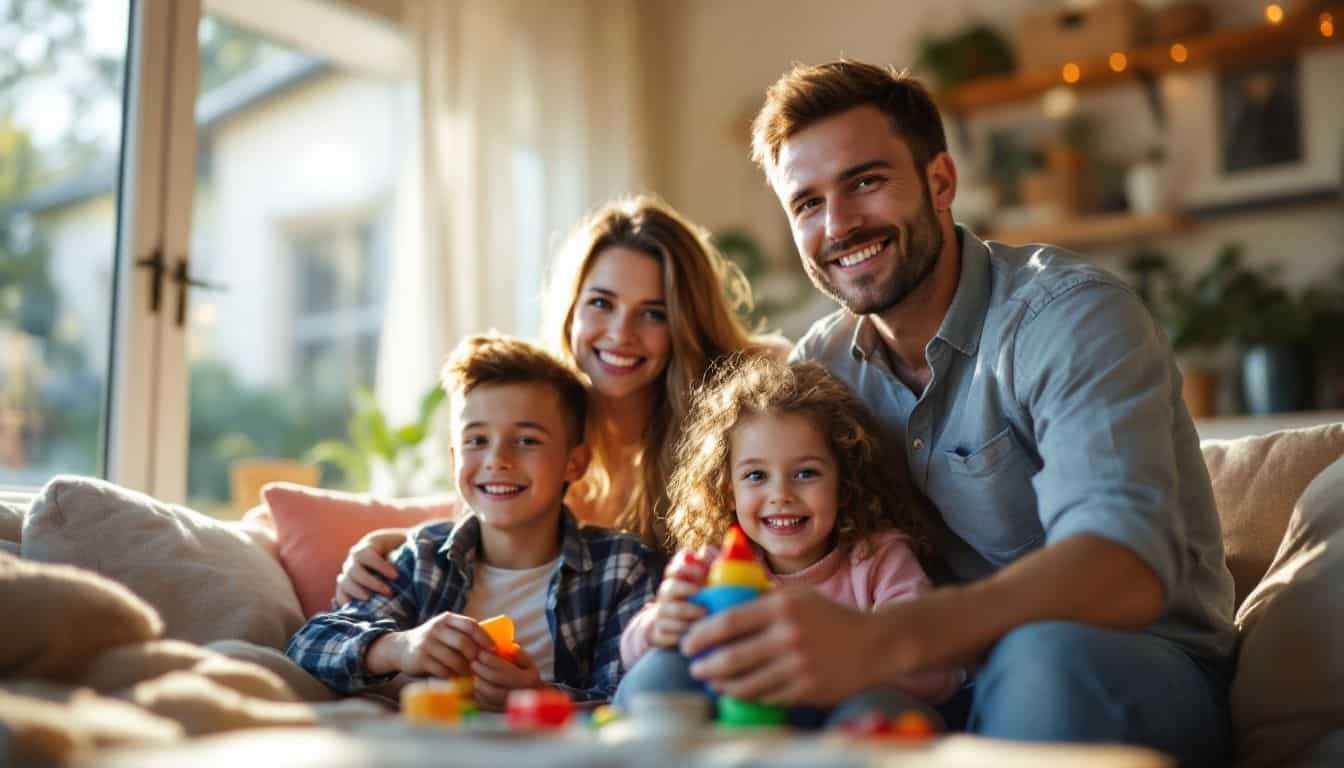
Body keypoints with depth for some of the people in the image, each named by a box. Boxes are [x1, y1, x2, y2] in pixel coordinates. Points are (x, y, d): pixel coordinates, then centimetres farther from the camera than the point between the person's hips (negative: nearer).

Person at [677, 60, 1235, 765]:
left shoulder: (1071, 316, -17)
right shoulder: (819, 363, 2)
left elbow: (1125, 568, -33)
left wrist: (879, 641, -50)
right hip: (948, 678, 3)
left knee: (1044, 655, -38)